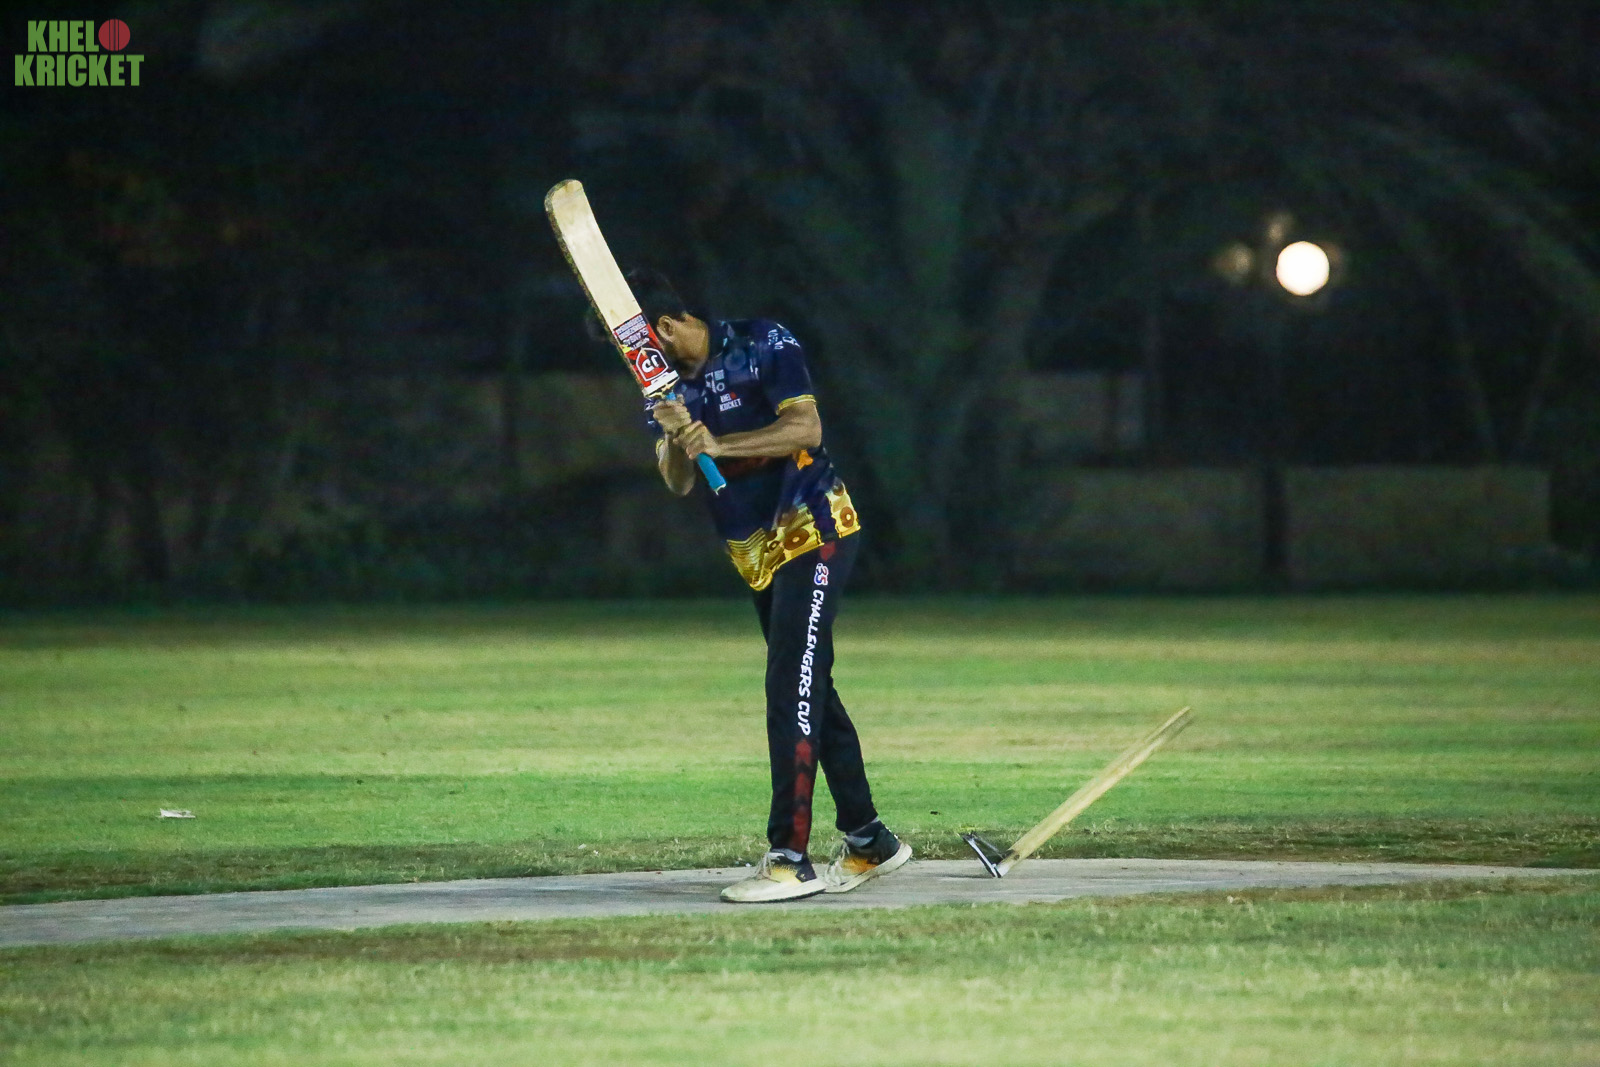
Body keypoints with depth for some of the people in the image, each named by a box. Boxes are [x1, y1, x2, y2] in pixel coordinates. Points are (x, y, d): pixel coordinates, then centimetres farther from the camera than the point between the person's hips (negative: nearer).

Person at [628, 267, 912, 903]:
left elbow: (806, 428, -23)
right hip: (758, 552, 8)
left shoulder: (763, 346, -13)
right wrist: (675, 439, -23)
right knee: (809, 692, 13)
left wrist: (719, 444, -32)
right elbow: (677, 483, -1)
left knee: (792, 691, -16)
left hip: (815, 531, -8)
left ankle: (791, 858, -21)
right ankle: (868, 842, 24)